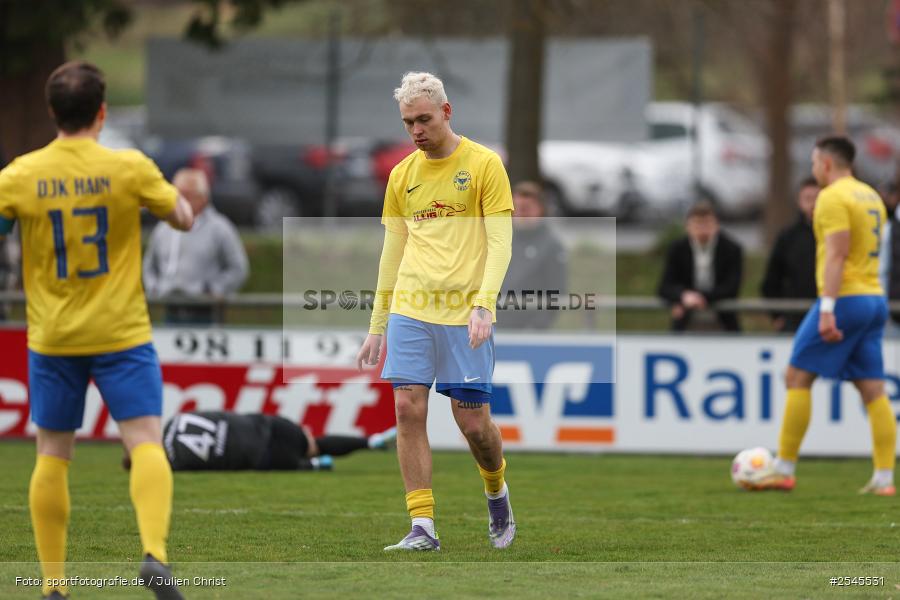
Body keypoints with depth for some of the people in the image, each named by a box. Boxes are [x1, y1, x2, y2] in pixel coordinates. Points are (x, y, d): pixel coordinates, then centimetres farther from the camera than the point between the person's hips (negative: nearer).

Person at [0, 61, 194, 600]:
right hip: (121, 333, -2)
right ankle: (155, 554, -26)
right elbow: (183, 219, 5)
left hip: (52, 338, 2)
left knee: (53, 455, 10)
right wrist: (186, 200, 26)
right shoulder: (130, 168, -7)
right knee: (146, 442, -5)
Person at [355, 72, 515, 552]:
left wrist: (483, 305, -18)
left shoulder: (483, 165, -1)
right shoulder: (402, 175, 12)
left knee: (473, 421, -3)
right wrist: (378, 326, 16)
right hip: (409, 310, 4)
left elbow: (500, 243, -5)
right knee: (408, 409, -8)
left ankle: (497, 492, 28)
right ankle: (422, 526, -5)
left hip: (465, 312, -4)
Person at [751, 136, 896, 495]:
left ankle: (784, 470, -2)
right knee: (873, 390, 4)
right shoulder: (871, 197, 18)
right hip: (875, 301, 9)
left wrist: (827, 309, -23)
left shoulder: (833, 197, -9)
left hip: (845, 299, -9)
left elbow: (836, 255, -18)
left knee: (797, 377, -2)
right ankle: (883, 478, -2)